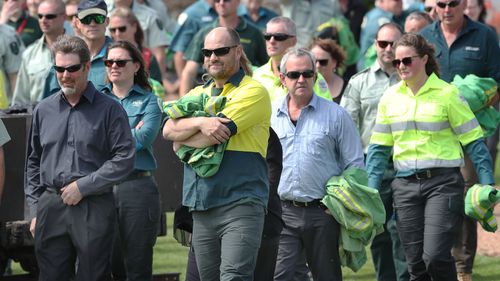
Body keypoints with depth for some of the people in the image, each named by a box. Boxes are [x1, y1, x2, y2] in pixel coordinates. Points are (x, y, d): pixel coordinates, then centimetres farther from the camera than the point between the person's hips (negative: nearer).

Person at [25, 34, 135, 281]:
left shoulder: (109, 109, 1)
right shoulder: (44, 110, 14)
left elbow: (124, 159, -6)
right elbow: (33, 163, 18)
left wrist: (83, 186, -11)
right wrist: (34, 210, 10)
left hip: (94, 207, -3)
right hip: (51, 208, 4)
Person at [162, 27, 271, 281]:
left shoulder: (253, 92, -1)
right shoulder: (197, 94, 20)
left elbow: (219, 133, -12)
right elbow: (168, 129, 4)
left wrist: (181, 141, 5)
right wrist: (200, 122, -15)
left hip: (241, 204, -7)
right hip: (202, 207, 7)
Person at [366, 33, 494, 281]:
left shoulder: (447, 94, -4)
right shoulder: (390, 97, 9)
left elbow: (474, 142, -2)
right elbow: (378, 147, 14)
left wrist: (487, 184, -7)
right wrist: (370, 190, 8)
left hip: (442, 182, -4)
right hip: (405, 184, 4)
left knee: (435, 255, -17)